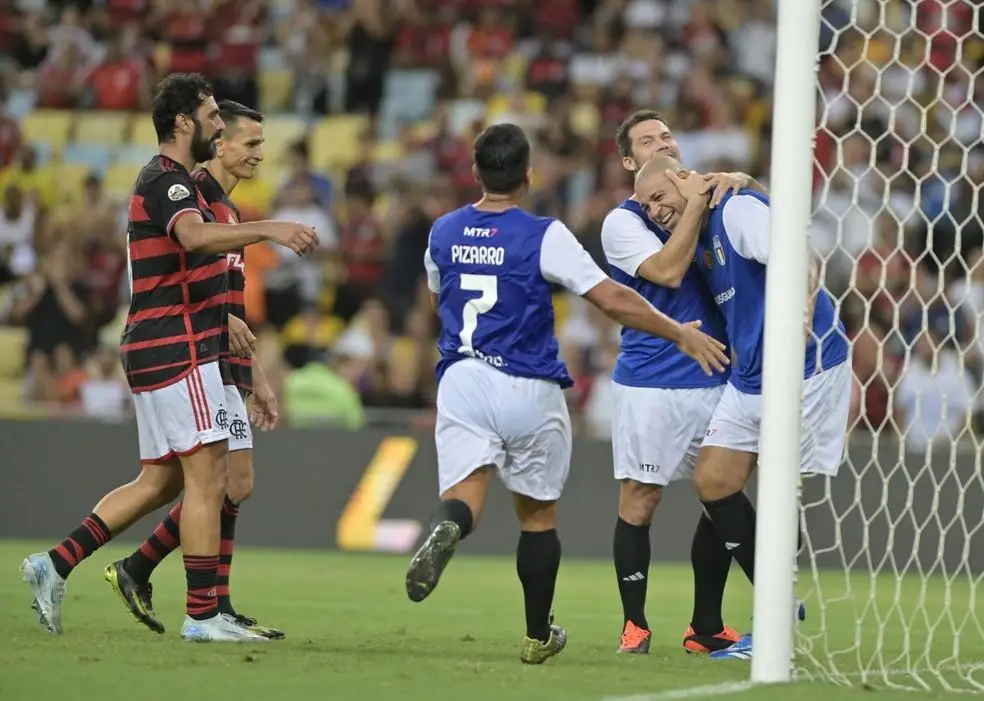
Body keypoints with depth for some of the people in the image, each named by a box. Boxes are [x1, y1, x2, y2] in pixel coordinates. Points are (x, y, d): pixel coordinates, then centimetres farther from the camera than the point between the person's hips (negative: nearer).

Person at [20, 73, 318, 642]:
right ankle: (203, 615, -8)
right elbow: (195, 236, -35)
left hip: (159, 352, 10)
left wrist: (222, 318, 30)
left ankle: (55, 565, 12)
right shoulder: (166, 180, -14)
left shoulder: (172, 180, 19)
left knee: (161, 481, 13)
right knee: (208, 477, -8)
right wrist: (268, 228, -45)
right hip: (178, 353, -10)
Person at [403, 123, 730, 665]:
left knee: (464, 493, -10)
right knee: (538, 514, 14)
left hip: (461, 379, 2)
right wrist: (680, 334, 1)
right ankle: (538, 636, 22)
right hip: (529, 391, -2)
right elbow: (613, 299, -10)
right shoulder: (544, 236, -9)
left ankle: (447, 529, -47)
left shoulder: (443, 233, 6)